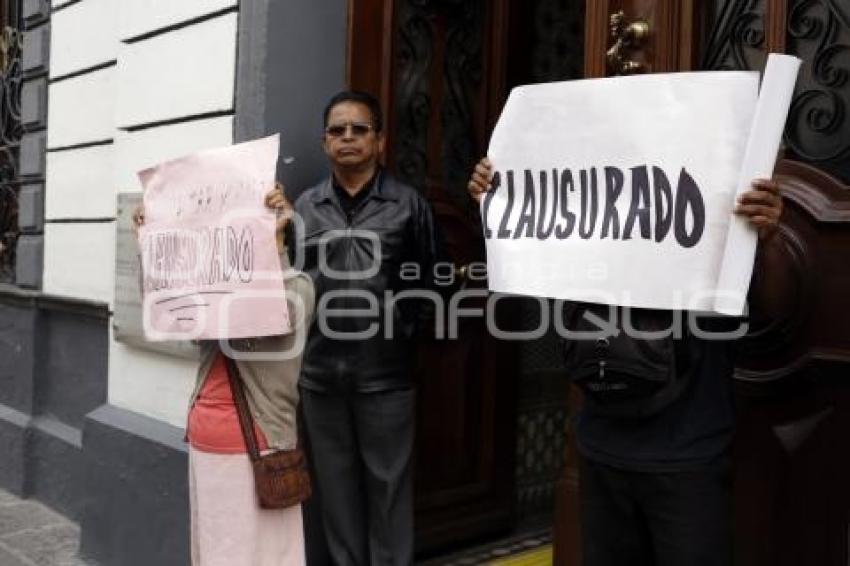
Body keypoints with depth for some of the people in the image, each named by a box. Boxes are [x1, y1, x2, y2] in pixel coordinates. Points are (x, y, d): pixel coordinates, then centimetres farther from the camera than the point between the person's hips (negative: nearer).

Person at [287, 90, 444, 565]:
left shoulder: (409, 204, 2)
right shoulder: (305, 206, 8)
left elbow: (433, 280, 0)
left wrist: (408, 334, -6)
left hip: (386, 372, -2)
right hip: (320, 371, 3)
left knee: (388, 485, 8)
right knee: (337, 485, 15)